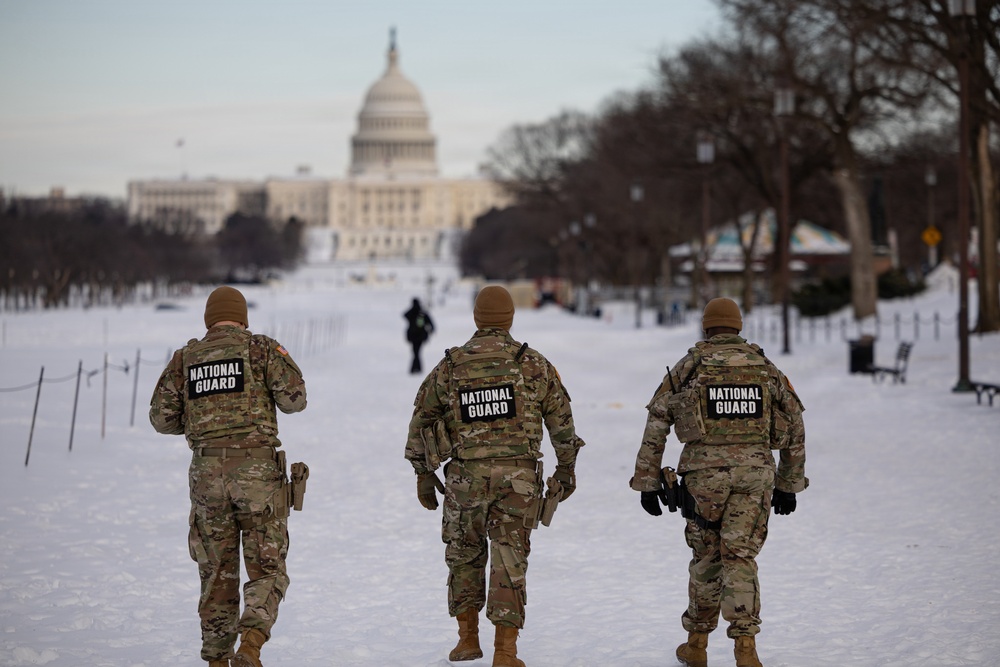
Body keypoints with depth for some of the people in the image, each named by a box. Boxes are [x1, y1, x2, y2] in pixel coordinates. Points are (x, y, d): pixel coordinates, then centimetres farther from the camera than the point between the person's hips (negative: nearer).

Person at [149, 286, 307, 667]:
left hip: (208, 475, 3)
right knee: (266, 570, 2)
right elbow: (295, 398, -5)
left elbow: (162, 418, 7)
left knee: (217, 573, 14)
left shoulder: (185, 358, 10)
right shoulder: (262, 349, 3)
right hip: (258, 471, -3)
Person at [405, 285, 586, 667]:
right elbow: (562, 420, 4)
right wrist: (566, 468, 15)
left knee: (465, 553, 19)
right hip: (518, 477, -1)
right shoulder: (534, 364, 0)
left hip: (466, 477, 1)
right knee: (509, 562, 2)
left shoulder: (449, 367, 3)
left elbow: (420, 424, 6)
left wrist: (423, 475, 15)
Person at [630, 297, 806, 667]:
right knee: (739, 557, 2)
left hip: (705, 470, -1)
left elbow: (656, 424, 5)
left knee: (706, 554, 14)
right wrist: (788, 484, 23)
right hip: (755, 470, 1)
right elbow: (795, 428, 16)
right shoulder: (765, 367, 12)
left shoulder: (688, 366, 6)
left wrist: (647, 482, 9)